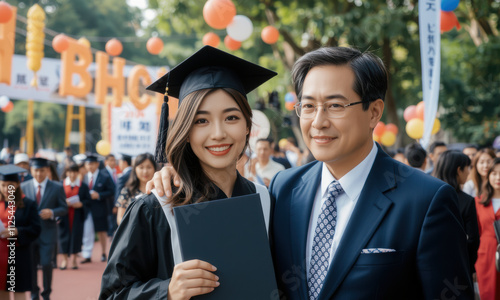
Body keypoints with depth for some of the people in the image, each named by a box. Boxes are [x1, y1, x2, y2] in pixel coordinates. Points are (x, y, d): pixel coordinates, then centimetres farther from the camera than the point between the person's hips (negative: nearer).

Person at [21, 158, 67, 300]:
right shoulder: (24, 186, 6)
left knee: (46, 264, -7)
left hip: (48, 232, -2)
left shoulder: (57, 187, 2)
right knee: (31, 265, 8)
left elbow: (64, 208, 2)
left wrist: (52, 213, -16)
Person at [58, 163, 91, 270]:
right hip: (64, 216, 0)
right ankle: (64, 259, 5)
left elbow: (88, 200, 4)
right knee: (64, 235, -3)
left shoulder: (83, 186, 5)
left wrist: (81, 204, -15)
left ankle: (73, 258, 10)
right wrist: (63, 202, -15)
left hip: (77, 216, 0)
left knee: (76, 235, -1)